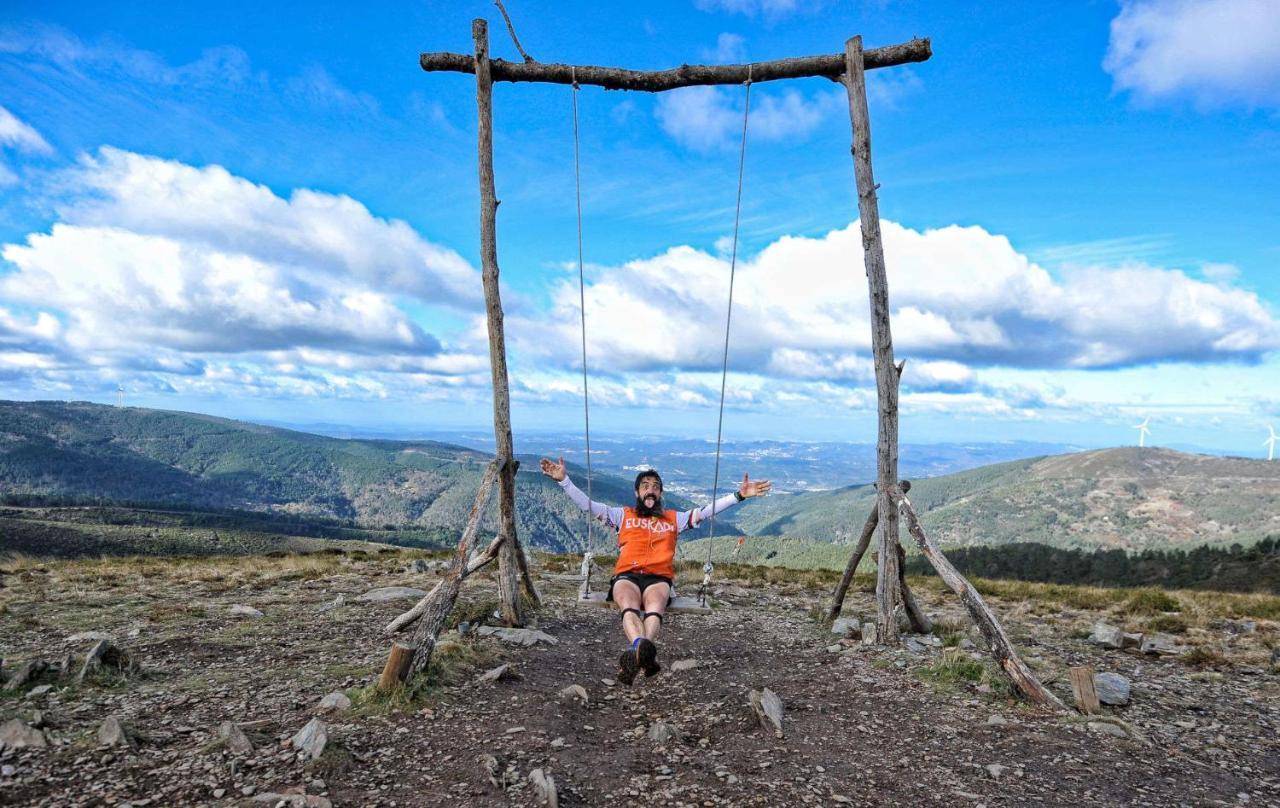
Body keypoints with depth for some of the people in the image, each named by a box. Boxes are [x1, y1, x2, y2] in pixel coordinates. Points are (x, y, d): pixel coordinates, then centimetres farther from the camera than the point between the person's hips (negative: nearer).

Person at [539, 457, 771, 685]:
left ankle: (637, 654, -65)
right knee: (630, 607, -37)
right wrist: (563, 480, 7)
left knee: (654, 607, -37)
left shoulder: (675, 518, 29)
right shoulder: (623, 515, 27)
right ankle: (644, 653, -65)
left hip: (659, 578, 1)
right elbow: (586, 504, 19)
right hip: (627, 576, 0)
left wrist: (740, 495, 8)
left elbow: (707, 510, 19)